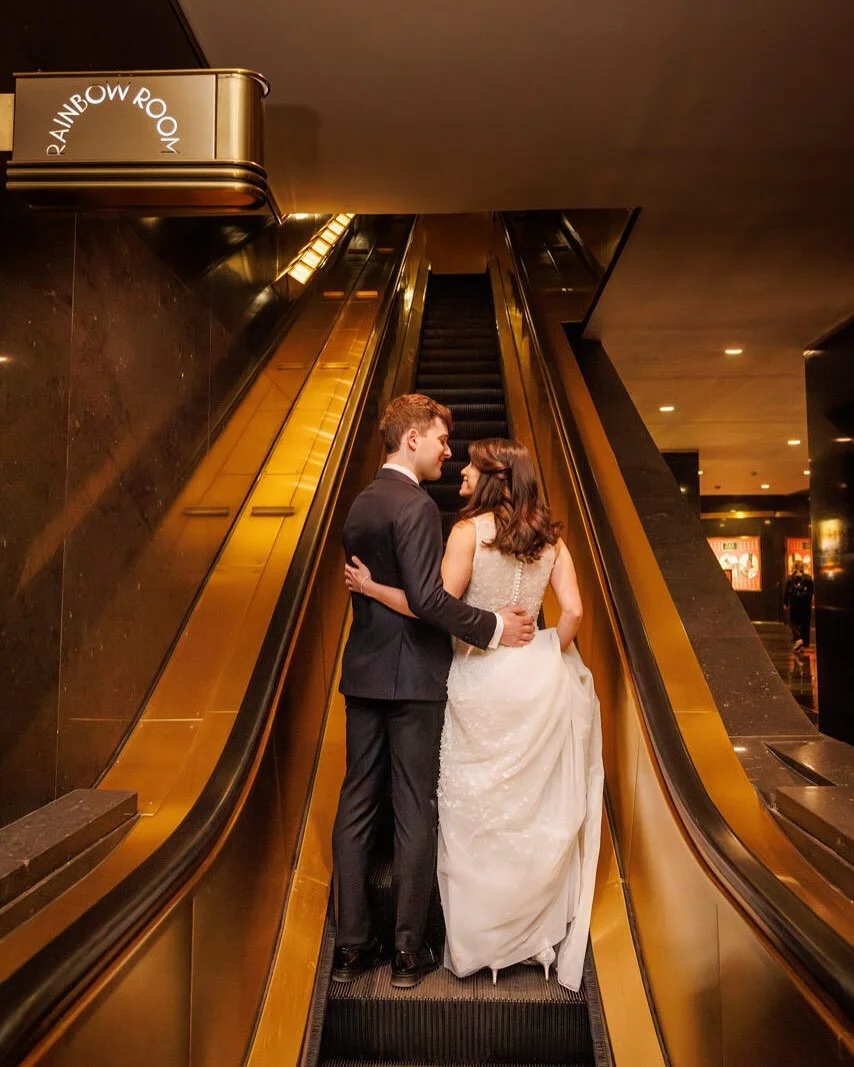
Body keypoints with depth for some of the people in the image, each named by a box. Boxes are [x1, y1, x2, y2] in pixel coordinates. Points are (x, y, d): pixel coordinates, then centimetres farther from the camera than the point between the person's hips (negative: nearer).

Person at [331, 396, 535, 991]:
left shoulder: (361, 502, 12)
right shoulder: (416, 506, -15)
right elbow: (428, 598, -24)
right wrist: (492, 626, -14)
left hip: (363, 672, 8)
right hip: (411, 677, -8)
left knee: (357, 804, 12)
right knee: (415, 812, 6)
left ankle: (351, 945, 25)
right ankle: (409, 952, 20)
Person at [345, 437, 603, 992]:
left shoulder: (470, 530, -9)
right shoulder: (549, 534, 5)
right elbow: (573, 610, -3)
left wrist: (372, 588, -6)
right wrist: (553, 658, 12)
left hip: (481, 678, -4)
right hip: (536, 676, 5)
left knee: (477, 807, 11)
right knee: (538, 806, 16)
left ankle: (481, 939, 27)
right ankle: (540, 933, 31)